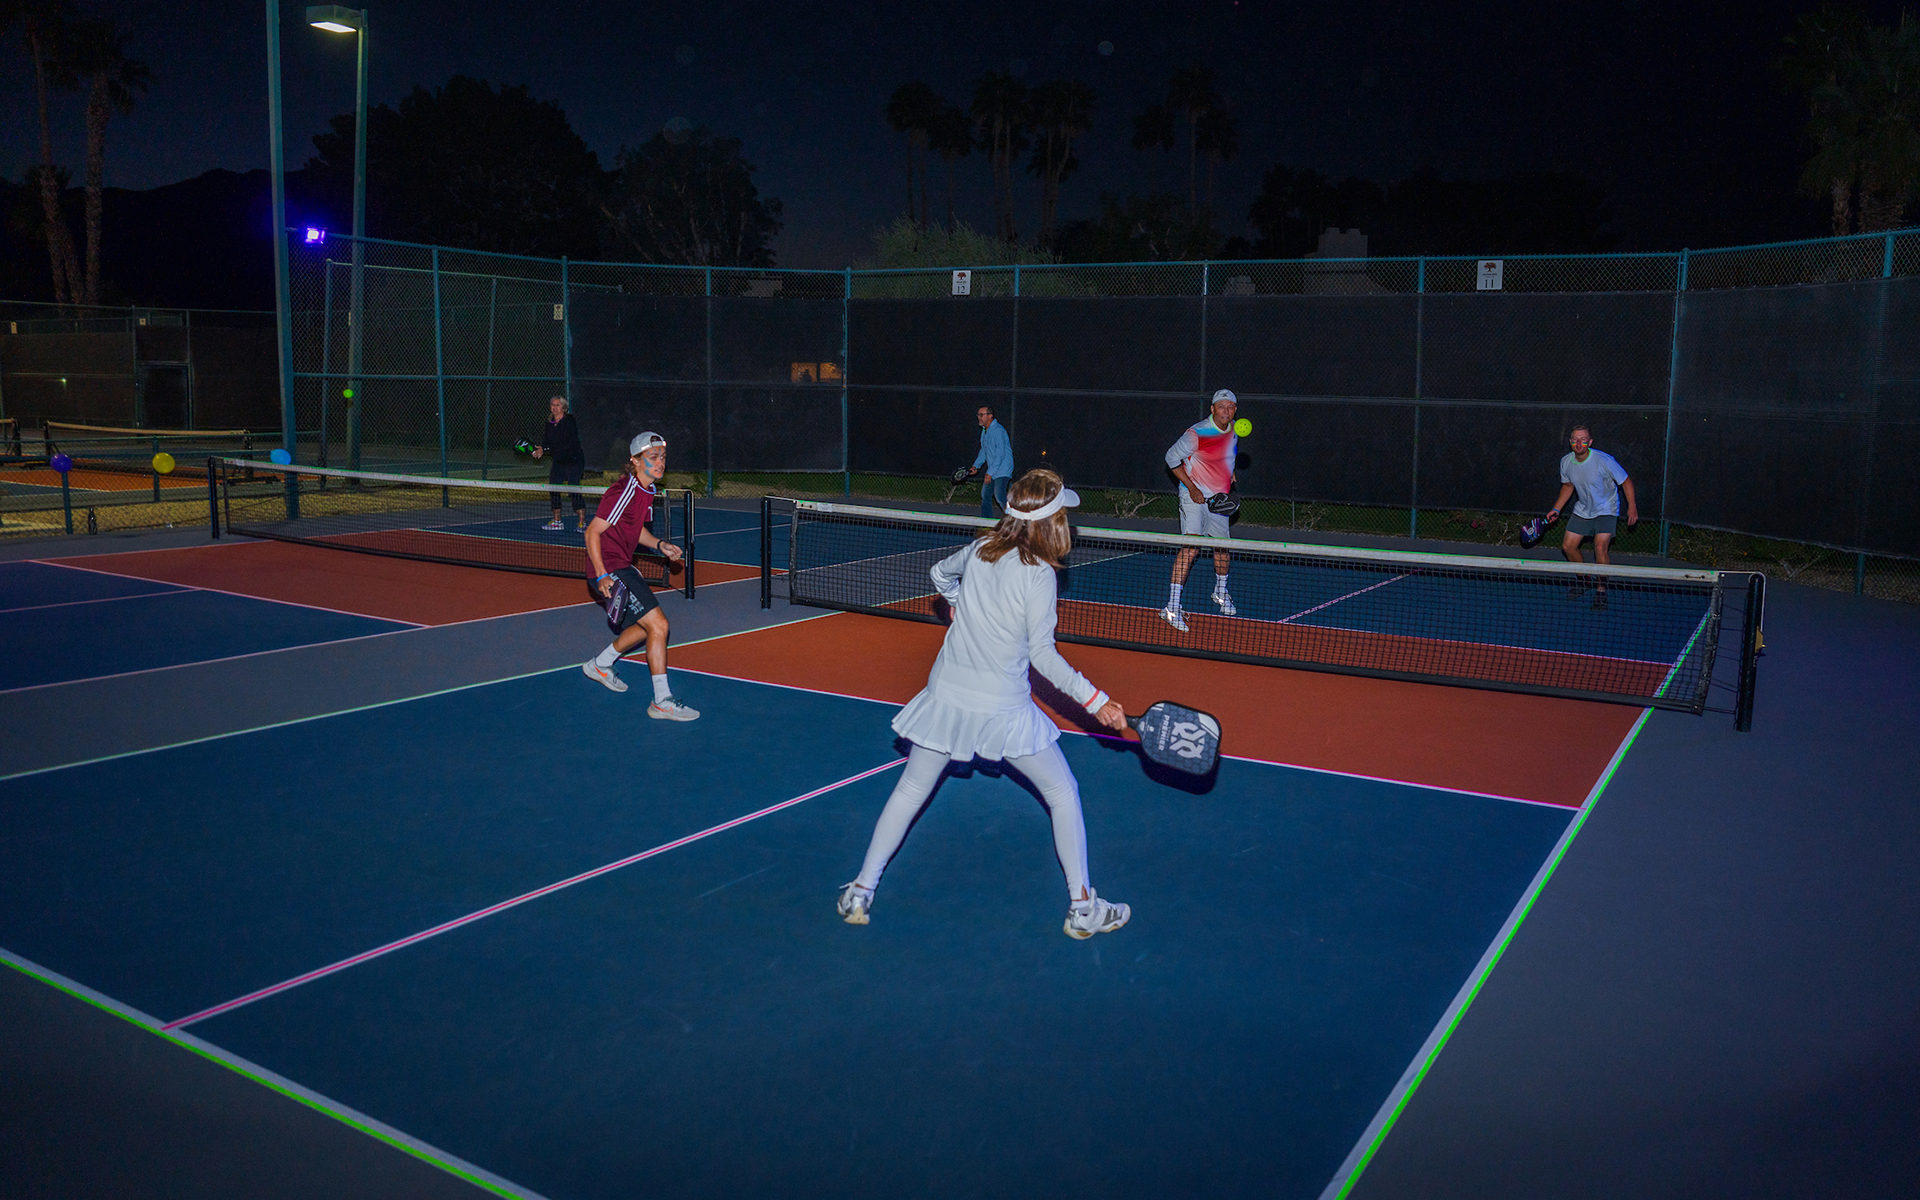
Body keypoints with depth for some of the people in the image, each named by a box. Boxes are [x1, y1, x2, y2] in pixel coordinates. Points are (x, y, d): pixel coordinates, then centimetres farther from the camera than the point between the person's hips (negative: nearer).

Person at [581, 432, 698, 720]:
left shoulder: (648, 490, 9)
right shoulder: (625, 491, -20)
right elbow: (592, 532, -19)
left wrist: (660, 545, 8)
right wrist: (602, 576, -25)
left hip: (622, 567, 10)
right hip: (610, 569, -10)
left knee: (646, 626, 22)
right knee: (658, 625, -14)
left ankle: (600, 665, 40)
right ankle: (662, 701, -10)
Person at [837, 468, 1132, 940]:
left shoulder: (979, 548, 1)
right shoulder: (1039, 575, -16)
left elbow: (940, 572, 23)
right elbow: (1043, 656, -13)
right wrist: (1095, 701, -9)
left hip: (946, 694, 5)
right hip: (1003, 709, -5)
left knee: (911, 790, 19)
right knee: (1062, 793, 12)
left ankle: (861, 892, 21)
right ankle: (1082, 907, 16)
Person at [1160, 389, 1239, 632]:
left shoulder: (1233, 431, 6)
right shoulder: (1197, 433, -17)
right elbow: (1172, 457, -10)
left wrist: (1227, 475, 13)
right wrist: (1192, 488, -15)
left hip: (1219, 500, 7)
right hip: (1195, 497, -7)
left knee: (1222, 545, 17)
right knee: (1191, 545, -21)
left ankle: (1220, 592, 45)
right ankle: (1172, 607, -23)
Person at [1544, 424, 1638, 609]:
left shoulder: (1604, 460, -25)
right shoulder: (1566, 462, -9)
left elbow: (1625, 481, -13)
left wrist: (1632, 507, -18)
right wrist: (1556, 509, 8)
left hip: (1606, 510, -6)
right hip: (1582, 509, 6)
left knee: (1600, 549, -20)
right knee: (1568, 546, 3)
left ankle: (1601, 590, -3)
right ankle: (1585, 580, 27)